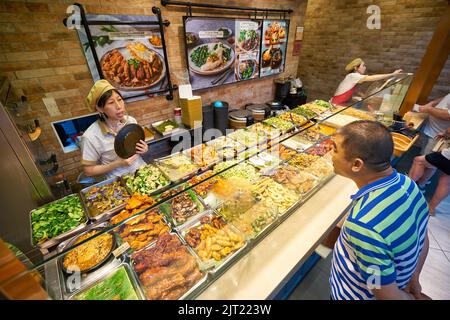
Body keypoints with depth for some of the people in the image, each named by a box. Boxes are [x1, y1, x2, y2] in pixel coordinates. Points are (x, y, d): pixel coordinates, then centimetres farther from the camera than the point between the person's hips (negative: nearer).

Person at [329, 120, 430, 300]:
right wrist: (413, 277, 15)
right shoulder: (407, 183, -18)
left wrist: (412, 297, -5)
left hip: (356, 295, -5)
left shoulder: (364, 224, -44)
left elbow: (387, 294, -27)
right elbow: (422, 241, -1)